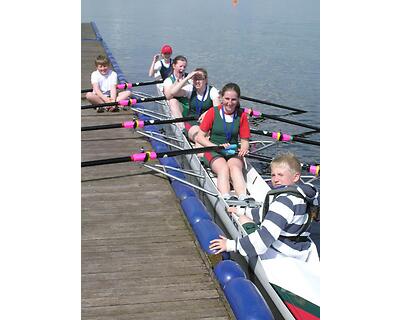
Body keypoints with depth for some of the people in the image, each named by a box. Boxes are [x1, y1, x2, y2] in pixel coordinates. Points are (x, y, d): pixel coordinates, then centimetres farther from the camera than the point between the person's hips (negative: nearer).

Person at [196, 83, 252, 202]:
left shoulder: (242, 115, 7)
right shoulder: (213, 112, 1)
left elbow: (245, 141, 7)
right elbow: (199, 137, -1)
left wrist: (244, 148, -18)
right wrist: (217, 146, -16)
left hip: (233, 153, 1)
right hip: (214, 152, -1)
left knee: (235, 167, -32)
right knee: (223, 168, -33)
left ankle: (243, 197, -56)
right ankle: (226, 197, -57)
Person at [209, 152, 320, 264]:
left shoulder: (285, 200, -25)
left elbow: (267, 235, -34)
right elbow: (270, 214, 15)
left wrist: (231, 244, -33)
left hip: (282, 254, -8)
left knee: (243, 220, 2)